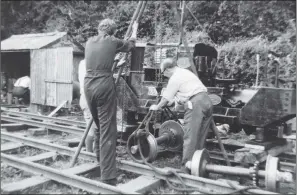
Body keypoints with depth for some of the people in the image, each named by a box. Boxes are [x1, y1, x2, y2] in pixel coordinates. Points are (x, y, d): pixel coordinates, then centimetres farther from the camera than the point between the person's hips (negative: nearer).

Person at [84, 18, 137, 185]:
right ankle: (108, 178, -7)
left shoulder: (90, 42, 18)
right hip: (104, 85, -5)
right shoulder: (113, 41, 5)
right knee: (107, 129, -6)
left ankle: (99, 157, 40)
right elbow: (131, 44, 26)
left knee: (98, 124, 24)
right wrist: (134, 30, 44)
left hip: (88, 84, 6)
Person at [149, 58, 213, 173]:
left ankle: (186, 169, -2)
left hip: (195, 104, -9)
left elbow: (166, 99, 4)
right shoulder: (185, 72, 26)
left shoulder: (175, 78, -2)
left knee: (190, 138, -5)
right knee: (200, 137, 13)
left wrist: (157, 107, 21)